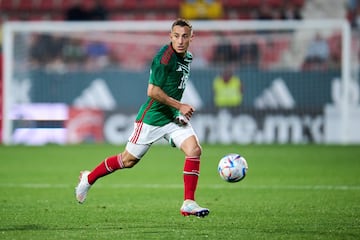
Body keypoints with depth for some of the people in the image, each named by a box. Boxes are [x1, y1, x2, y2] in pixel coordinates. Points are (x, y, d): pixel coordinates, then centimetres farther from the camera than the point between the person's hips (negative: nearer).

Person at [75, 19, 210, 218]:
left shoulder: (188, 57, 7)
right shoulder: (164, 57, -21)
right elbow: (152, 91, -23)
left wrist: (180, 112, 15)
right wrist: (180, 106, -19)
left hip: (173, 117, 7)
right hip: (152, 117, -7)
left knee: (194, 149, -14)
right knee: (129, 160, 4)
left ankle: (188, 204, -11)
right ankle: (88, 178, 28)